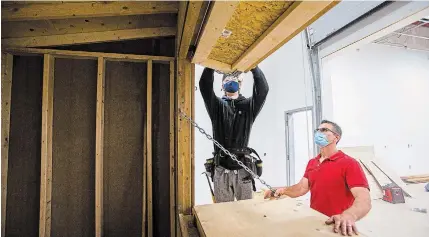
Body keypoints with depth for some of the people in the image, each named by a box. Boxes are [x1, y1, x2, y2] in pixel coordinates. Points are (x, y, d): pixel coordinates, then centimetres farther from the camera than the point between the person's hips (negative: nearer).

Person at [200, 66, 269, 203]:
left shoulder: (248, 106, 9)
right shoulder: (217, 105, 9)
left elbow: (263, 88, -6)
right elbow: (205, 85, -3)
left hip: (243, 169, 0)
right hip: (221, 170, 0)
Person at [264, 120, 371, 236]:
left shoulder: (349, 164, -17)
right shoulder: (311, 163, 7)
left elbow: (364, 201, -27)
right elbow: (302, 188, 5)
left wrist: (349, 215, -46)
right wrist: (283, 190, -13)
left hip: (335, 226, -6)